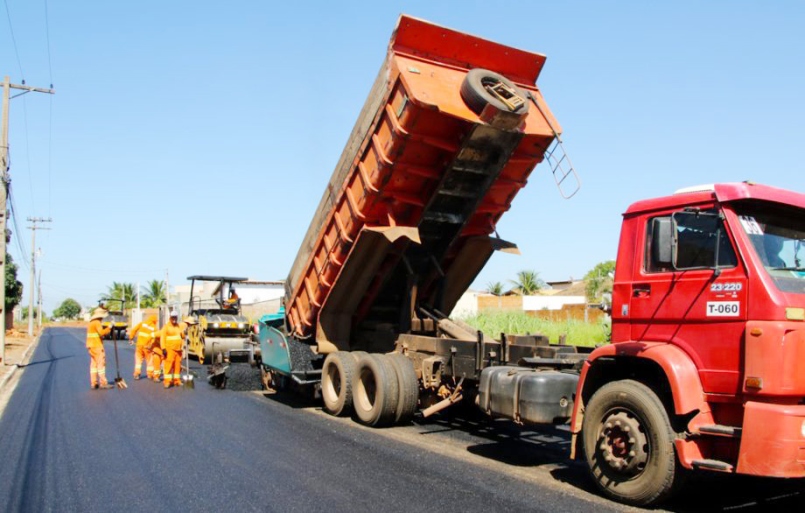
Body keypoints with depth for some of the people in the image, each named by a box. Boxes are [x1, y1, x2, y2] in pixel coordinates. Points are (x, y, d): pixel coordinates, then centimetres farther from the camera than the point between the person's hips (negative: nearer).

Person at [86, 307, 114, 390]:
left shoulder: (91, 323, 17)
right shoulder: (97, 322, -13)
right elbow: (102, 332, -27)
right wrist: (109, 327, -21)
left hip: (91, 346, 10)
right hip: (97, 346, -10)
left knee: (94, 364, 10)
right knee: (101, 364, -9)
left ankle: (93, 383, 10)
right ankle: (103, 383, -10)